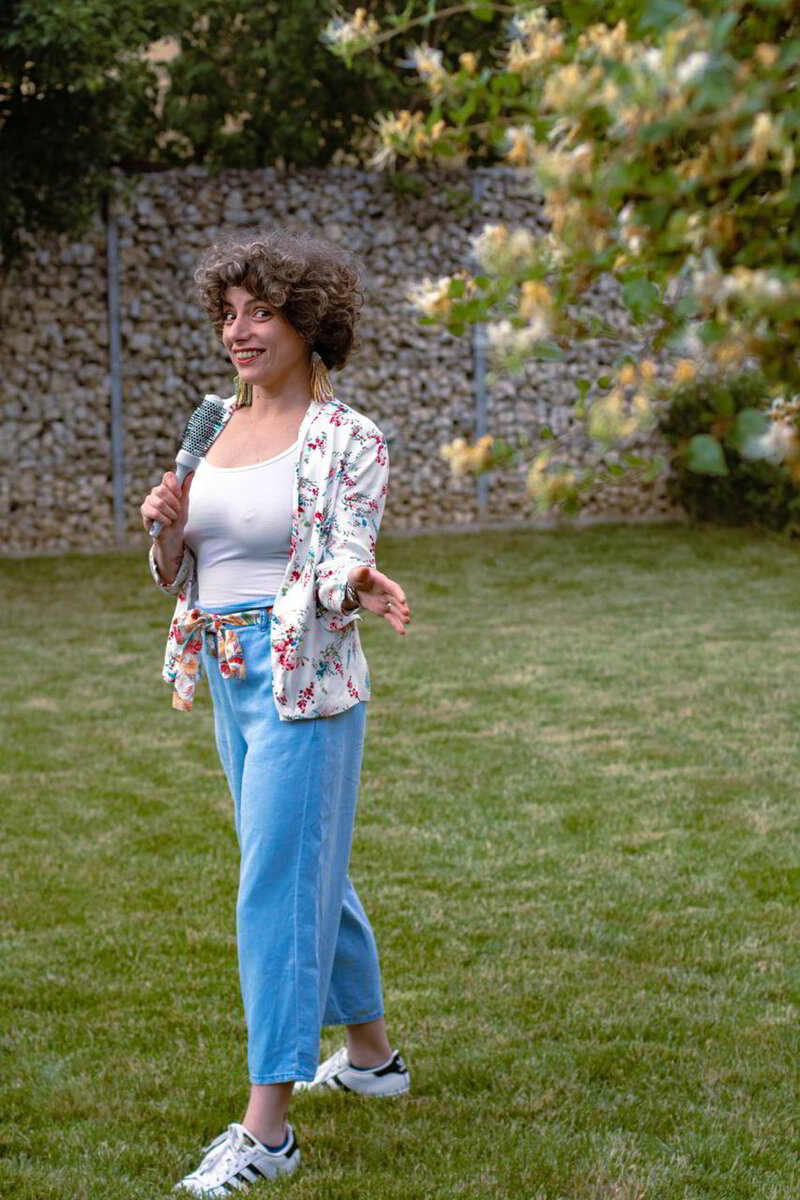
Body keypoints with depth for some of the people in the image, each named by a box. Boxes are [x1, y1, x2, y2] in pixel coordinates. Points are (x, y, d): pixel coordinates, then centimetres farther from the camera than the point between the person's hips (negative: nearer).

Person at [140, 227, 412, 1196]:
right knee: (311, 869, 18)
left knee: (277, 887, -8)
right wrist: (166, 526, -9)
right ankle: (371, 1055, 35)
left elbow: (345, 563, -16)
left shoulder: (347, 440, -9)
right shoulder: (215, 427, 10)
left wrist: (357, 587, -39)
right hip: (228, 677, 8)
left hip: (302, 680, -8)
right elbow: (175, 573, 13)